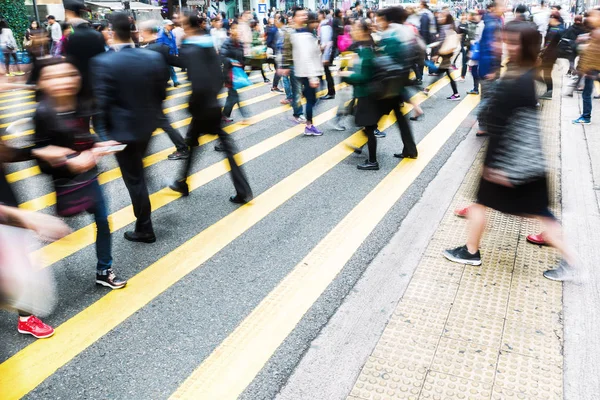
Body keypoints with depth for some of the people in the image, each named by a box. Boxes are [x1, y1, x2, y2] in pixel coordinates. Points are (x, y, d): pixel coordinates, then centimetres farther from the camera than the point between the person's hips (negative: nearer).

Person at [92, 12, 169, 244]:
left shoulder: (103, 62, -19)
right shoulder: (153, 57, -6)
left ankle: (145, 230, 17)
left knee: (134, 178, 6)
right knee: (137, 173, 27)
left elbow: (103, 102, -17)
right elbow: (161, 93, 1)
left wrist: (103, 132, -3)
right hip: (148, 123, 6)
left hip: (123, 129, -5)